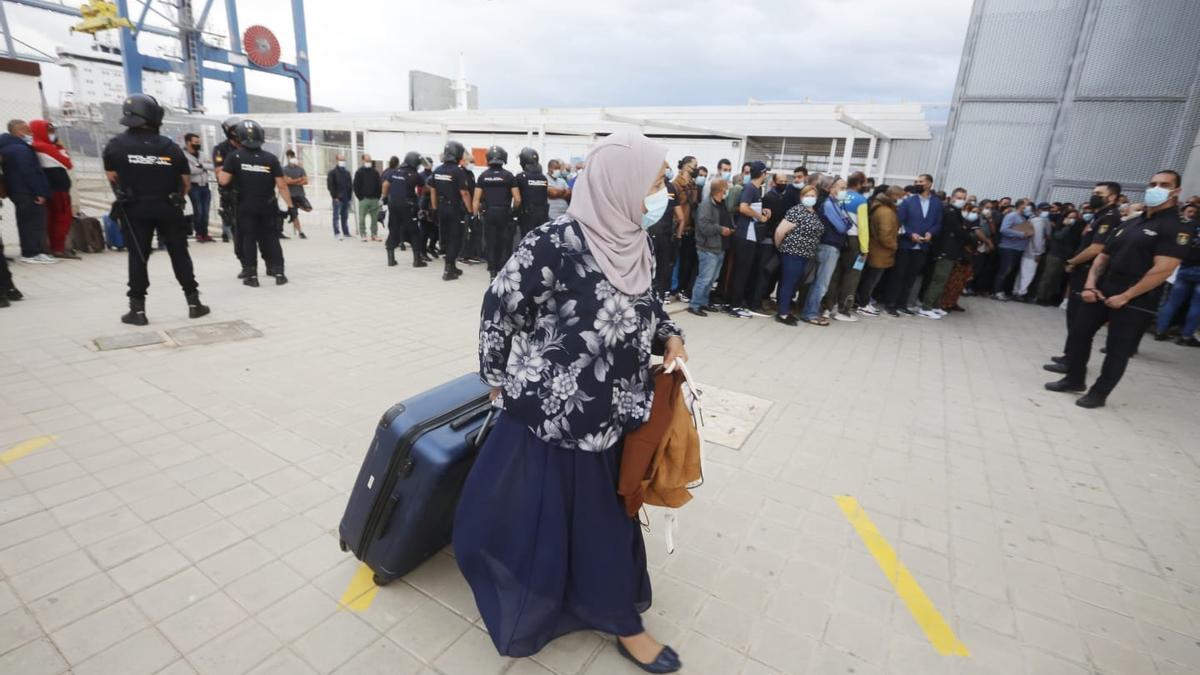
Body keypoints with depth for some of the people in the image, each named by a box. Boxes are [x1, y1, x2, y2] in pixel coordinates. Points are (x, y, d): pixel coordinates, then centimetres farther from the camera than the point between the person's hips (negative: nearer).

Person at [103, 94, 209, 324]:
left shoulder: (116, 145, -3)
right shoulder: (170, 146, -2)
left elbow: (112, 176, 2)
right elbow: (186, 179, 1)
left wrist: (126, 195, 20)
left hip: (134, 209, 0)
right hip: (168, 208, 0)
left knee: (138, 257, 5)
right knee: (179, 254, 7)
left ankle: (137, 310, 6)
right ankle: (194, 303, 8)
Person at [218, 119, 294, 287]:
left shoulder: (235, 156, -6)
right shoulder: (271, 158, -4)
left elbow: (224, 180, -8)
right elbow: (281, 185, -8)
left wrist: (222, 169, 12)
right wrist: (290, 205, -3)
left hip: (245, 207, -1)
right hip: (268, 207, 1)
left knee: (248, 239, 7)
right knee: (271, 239, 9)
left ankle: (251, 275, 7)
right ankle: (278, 272, 5)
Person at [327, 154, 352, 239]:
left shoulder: (347, 173, 18)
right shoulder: (333, 172, -1)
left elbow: (351, 185, 21)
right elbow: (330, 185, -7)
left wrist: (350, 195, 10)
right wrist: (334, 196, -13)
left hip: (346, 198, 6)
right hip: (338, 199, -6)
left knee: (345, 216, 11)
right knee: (336, 216, -6)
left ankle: (346, 232, 16)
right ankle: (337, 233, -7)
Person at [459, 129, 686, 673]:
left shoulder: (635, 243, 0)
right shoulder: (556, 243, -23)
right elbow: (501, 305, -13)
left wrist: (670, 335, -1)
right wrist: (499, 376, -3)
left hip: (614, 406, 7)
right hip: (558, 408, -7)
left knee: (603, 508, 23)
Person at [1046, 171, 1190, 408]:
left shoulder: (1176, 228, -9)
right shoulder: (1131, 223, 13)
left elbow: (1163, 270, -18)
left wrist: (1125, 297, -19)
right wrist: (1090, 285, -1)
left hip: (1135, 300, -7)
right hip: (1102, 290, 7)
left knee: (1118, 349, 2)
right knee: (1078, 332, 8)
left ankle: (1099, 393, 13)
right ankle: (1074, 379, 23)